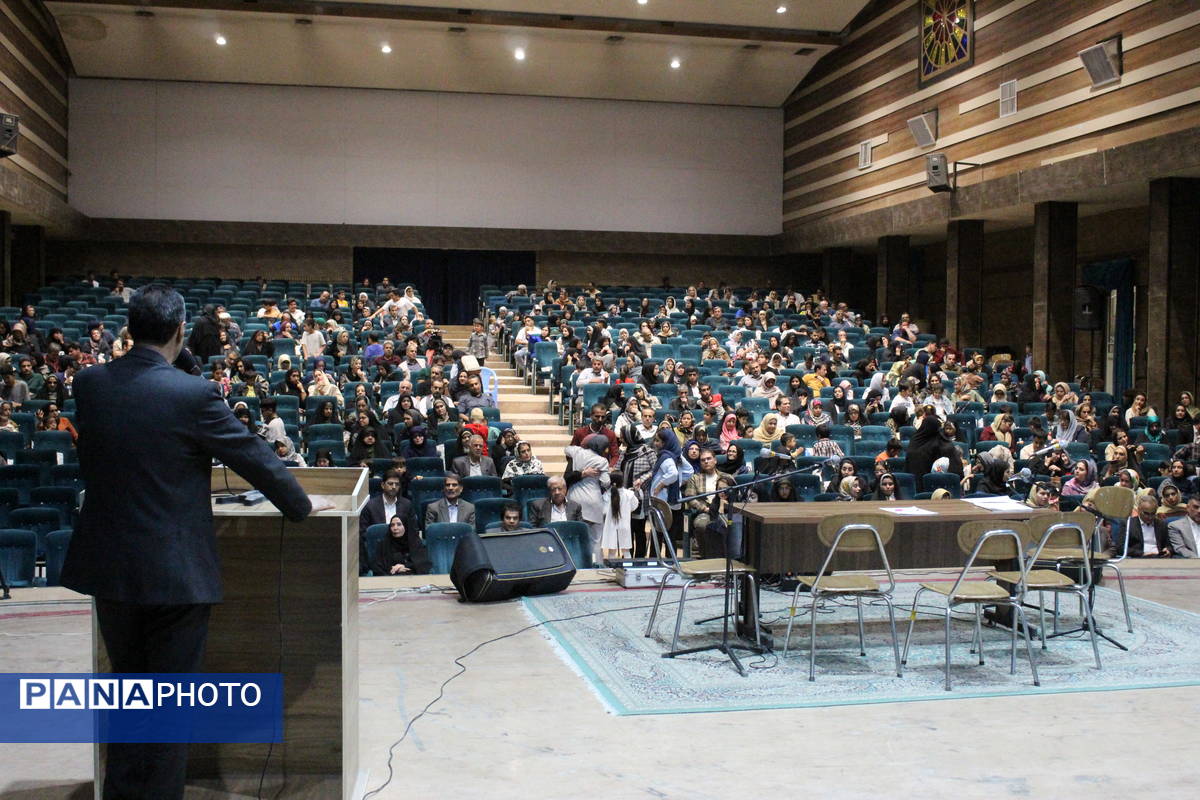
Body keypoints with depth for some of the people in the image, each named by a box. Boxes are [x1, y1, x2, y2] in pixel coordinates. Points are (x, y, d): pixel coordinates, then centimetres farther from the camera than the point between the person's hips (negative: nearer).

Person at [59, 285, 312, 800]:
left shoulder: (88, 384, -2)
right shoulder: (194, 394, -17)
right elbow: (256, 459, -9)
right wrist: (302, 507, 8)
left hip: (108, 564, 5)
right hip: (174, 571, -5)